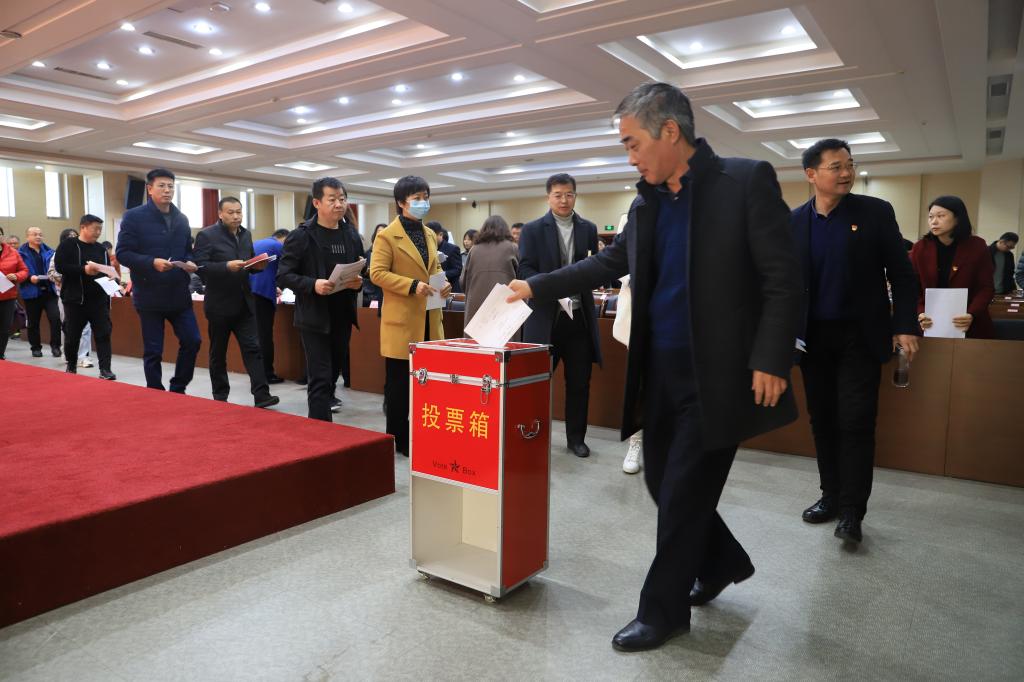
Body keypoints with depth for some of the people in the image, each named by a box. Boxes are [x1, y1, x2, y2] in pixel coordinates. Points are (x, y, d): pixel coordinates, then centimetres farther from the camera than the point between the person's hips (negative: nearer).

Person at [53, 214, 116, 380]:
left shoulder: (101, 248, 12)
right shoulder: (68, 245, -2)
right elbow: (60, 266, -13)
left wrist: (111, 276, -3)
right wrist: (84, 270, -22)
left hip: (98, 299, 3)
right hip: (75, 299, -3)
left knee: (103, 334, -4)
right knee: (72, 335, 8)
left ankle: (105, 369, -4)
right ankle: (71, 367, 27)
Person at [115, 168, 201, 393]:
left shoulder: (182, 219, 11)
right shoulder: (134, 217, -5)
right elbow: (122, 253, -9)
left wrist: (189, 263, -4)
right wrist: (152, 262, -23)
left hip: (179, 293, 5)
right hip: (150, 295, -5)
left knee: (192, 341, 2)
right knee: (153, 351, 3)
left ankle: (178, 389, 20)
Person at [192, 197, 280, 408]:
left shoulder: (245, 234, 11)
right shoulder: (206, 235, -8)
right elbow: (200, 266, -16)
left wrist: (257, 265, -4)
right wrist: (227, 266, -27)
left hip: (243, 302, 5)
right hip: (219, 303, -4)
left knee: (253, 348, -4)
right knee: (218, 353, 8)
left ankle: (261, 395, -6)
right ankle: (220, 397, 19)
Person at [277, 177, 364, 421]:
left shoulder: (352, 235, 9)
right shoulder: (301, 236, -8)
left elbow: (362, 271, 16)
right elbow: (283, 276, -9)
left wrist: (358, 282, -6)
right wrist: (313, 285, -25)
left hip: (343, 317, 6)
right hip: (314, 318, -5)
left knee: (335, 370, 19)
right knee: (320, 378, -5)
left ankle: (327, 397, 43)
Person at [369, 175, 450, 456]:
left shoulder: (430, 234, 15)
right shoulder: (387, 236, -7)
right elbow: (377, 273, -13)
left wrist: (443, 282, 1)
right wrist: (412, 286, -22)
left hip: (429, 319, 7)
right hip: (402, 320, -7)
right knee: (399, 384, 3)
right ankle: (398, 439, 14)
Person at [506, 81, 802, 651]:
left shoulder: (747, 181, -10)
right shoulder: (647, 202, 9)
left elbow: (784, 279, -12)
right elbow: (612, 261, 19)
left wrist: (771, 362, -18)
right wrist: (538, 287, 16)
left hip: (717, 374, -6)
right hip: (662, 371, 7)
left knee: (682, 493, 1)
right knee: (664, 482, 15)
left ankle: (663, 609, 22)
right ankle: (723, 561, 42)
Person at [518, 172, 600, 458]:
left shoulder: (588, 228, 9)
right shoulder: (533, 229, 1)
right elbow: (524, 269, -7)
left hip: (579, 316, 3)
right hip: (545, 316, -3)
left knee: (579, 381, 9)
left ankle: (576, 437, 23)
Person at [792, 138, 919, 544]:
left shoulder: (876, 212, -2)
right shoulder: (794, 221, 3)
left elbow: (902, 274, -1)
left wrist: (905, 326, -9)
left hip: (860, 336, -2)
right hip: (813, 338, 3)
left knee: (856, 423, -3)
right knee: (822, 421, 10)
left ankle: (851, 512, 6)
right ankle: (831, 495, 24)